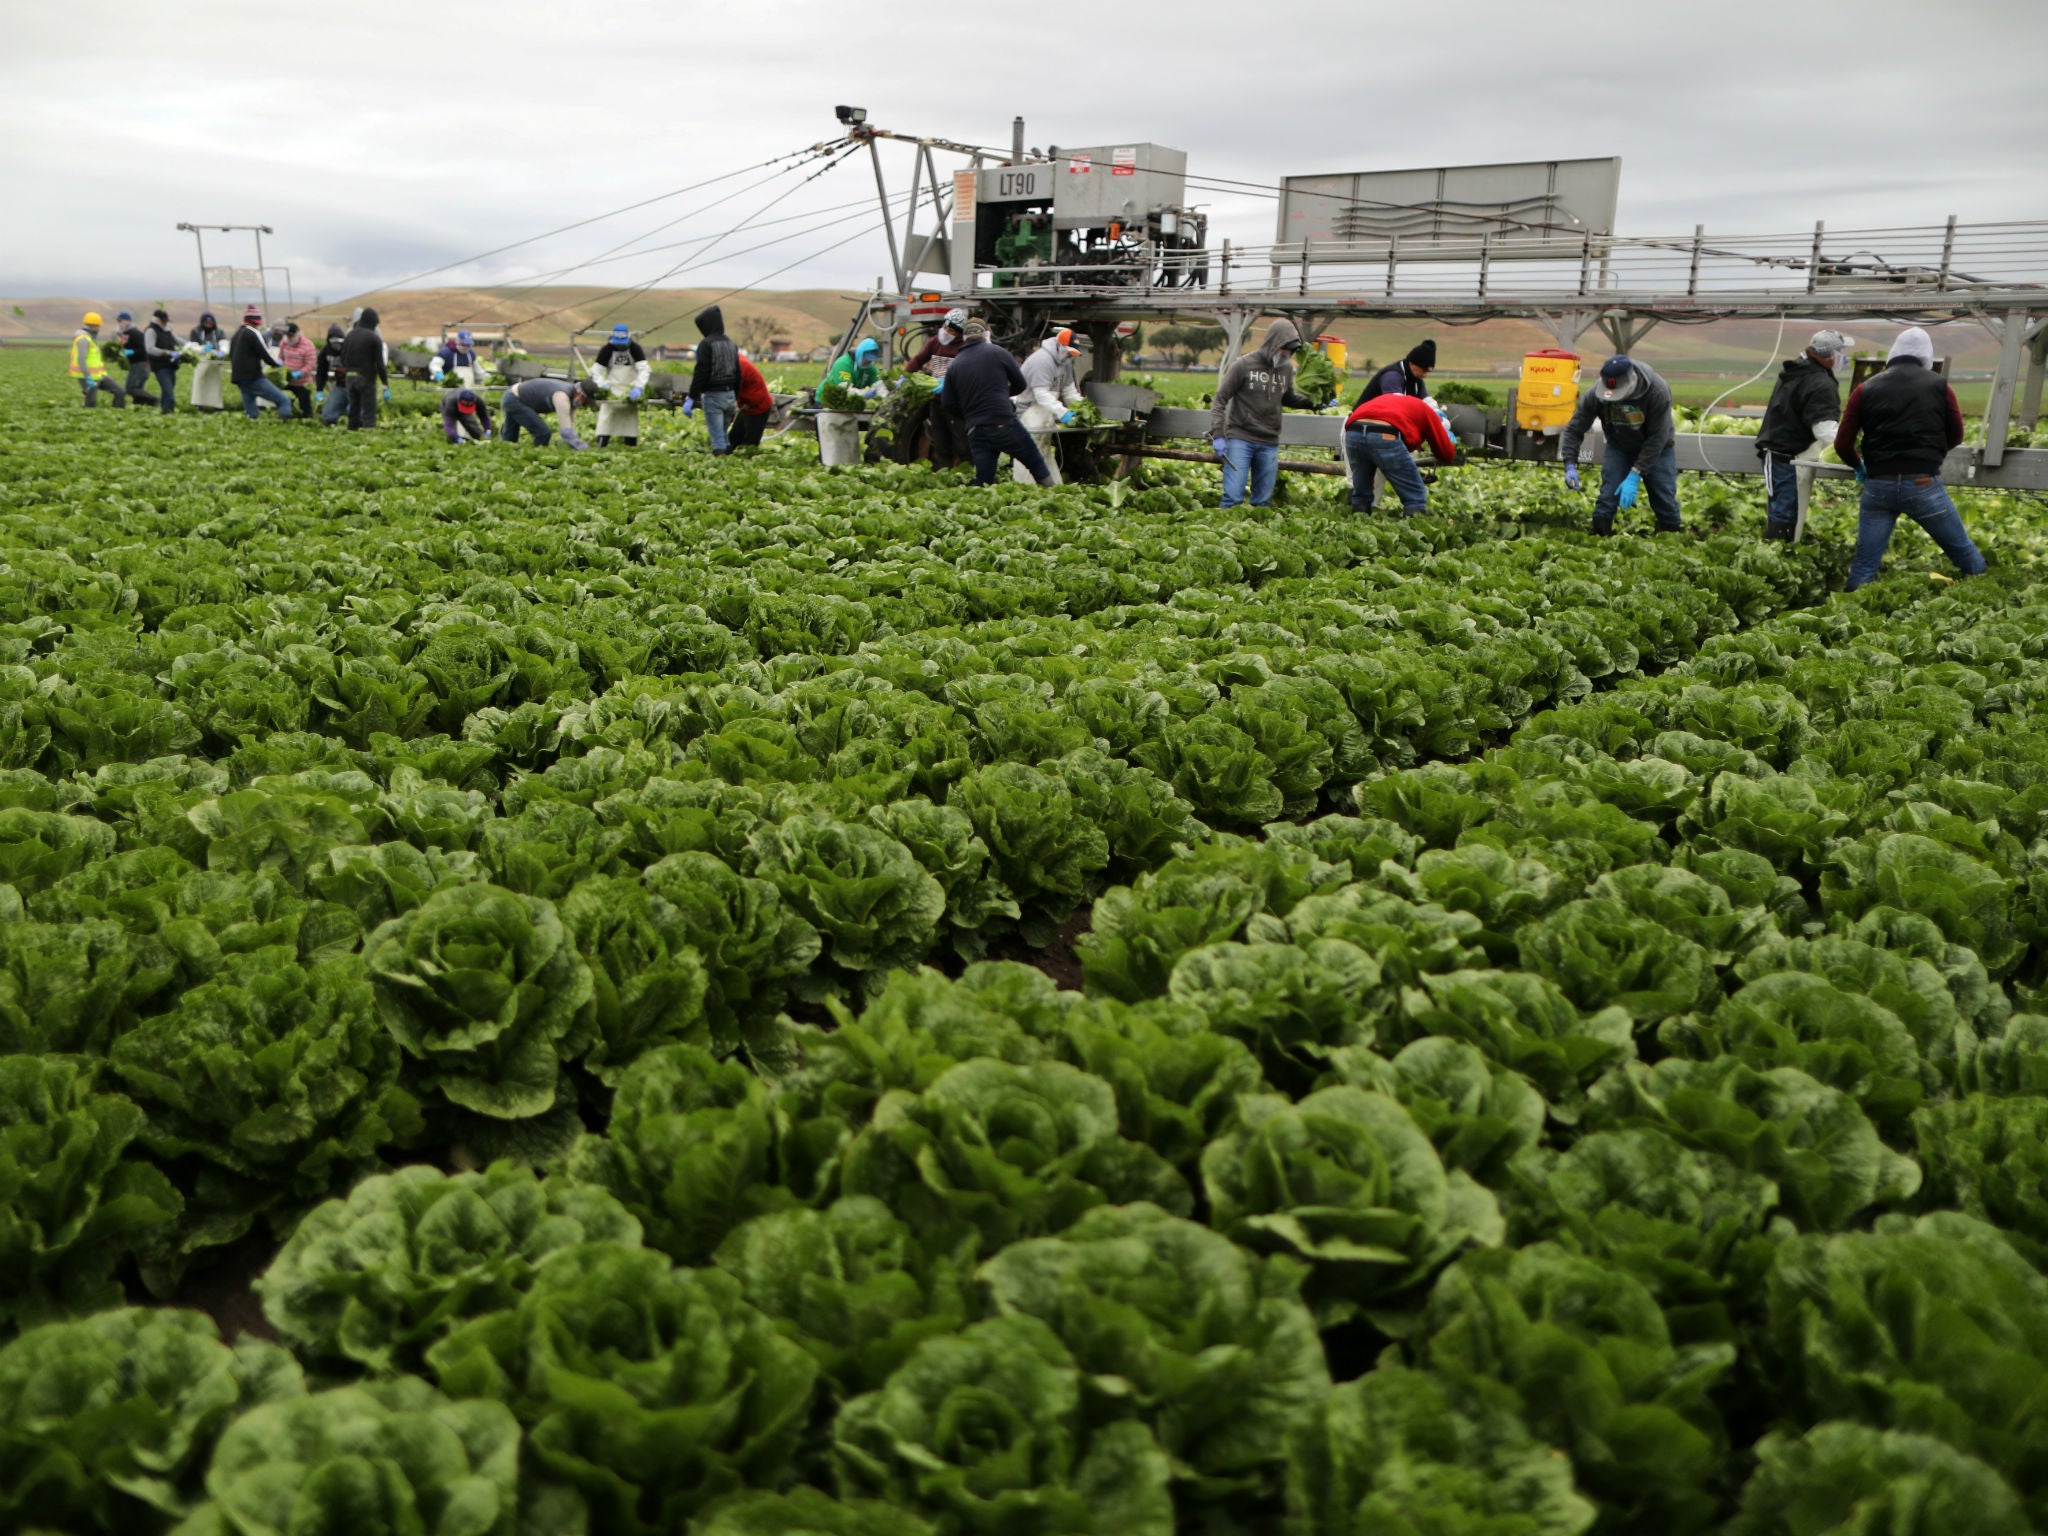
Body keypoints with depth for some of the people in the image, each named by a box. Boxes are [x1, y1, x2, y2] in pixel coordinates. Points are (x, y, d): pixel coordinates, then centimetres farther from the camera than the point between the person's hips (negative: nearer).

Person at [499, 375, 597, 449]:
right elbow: (566, 431, -36)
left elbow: (570, 427, 2)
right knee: (543, 433, -16)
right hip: (515, 401, -10)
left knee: (510, 438, 19)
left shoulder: (573, 395, -3)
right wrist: (585, 449, -36)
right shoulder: (562, 397, -32)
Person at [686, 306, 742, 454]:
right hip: (730, 395, 7)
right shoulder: (731, 343, 14)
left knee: (717, 436, -7)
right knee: (724, 433, 16)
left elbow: (701, 372, -16)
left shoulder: (706, 344, -10)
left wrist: (691, 397, -14)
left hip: (713, 396, -7)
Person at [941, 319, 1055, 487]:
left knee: (983, 481, 7)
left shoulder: (954, 365, 8)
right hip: (1005, 424, -3)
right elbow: (1021, 385, 10)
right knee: (1036, 464, 10)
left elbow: (949, 403, 9)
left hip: (975, 432, 3)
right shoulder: (998, 353, 1)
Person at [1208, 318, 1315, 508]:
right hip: (1240, 439, -4)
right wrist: (1217, 434, -12)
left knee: (1263, 500, 5)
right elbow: (1220, 399, -3)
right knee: (1233, 496, -10)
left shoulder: (1287, 368, 10)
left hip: (1270, 444, 4)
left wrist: (1311, 402, 6)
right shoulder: (1244, 365, -5)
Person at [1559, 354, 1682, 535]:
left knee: (1665, 499, -3)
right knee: (1607, 498, -12)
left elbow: (1657, 439, -27)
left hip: (1657, 448, -2)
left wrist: (1634, 476, -32)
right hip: (1619, 447, 2)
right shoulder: (1596, 394, -26)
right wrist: (1570, 465, -31)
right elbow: (1574, 429, -17)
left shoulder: (1657, 391, -31)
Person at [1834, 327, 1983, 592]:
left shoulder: (1866, 389, 6)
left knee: (1863, 567, 4)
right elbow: (1956, 436, 15)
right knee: (1964, 553, 13)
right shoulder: (1939, 386, 6)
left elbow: (1842, 444, 5)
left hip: (1878, 486, 1)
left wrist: (1859, 466, 25)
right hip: (1924, 485, -1)